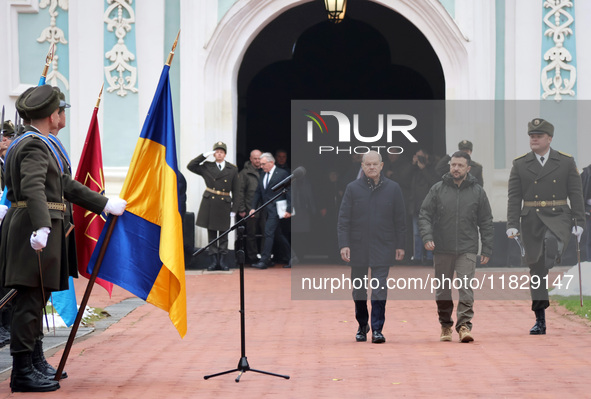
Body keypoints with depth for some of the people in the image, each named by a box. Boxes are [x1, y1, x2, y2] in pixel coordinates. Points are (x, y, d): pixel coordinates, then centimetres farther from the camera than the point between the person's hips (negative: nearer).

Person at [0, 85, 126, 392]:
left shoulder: (38, 144, 21)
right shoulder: (34, 145, -13)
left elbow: (64, 185, 25)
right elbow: (33, 189, -29)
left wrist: (104, 204, 26)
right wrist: (42, 228, -42)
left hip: (35, 229, 11)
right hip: (32, 228, -11)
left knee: (35, 298, 17)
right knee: (29, 300, -8)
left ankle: (36, 362, 26)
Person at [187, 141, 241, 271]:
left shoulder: (232, 169, 5)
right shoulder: (207, 167, 7)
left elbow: (236, 191, 5)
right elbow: (190, 166, 1)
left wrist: (234, 209, -1)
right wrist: (204, 155, -3)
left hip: (224, 205, -1)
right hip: (209, 203, 1)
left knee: (223, 234, 3)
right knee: (211, 233, 4)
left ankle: (223, 261, 10)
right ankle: (213, 261, 8)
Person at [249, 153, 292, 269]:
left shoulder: (282, 174, -6)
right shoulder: (263, 176, 15)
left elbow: (289, 192, -7)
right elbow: (258, 193, 16)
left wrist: (288, 210, -13)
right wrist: (253, 207, 4)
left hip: (276, 209, -8)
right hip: (267, 210, 8)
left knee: (269, 232, -13)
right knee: (277, 234, 12)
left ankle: (264, 260, -13)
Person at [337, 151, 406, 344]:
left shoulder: (393, 188, 1)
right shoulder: (353, 188, 0)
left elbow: (399, 219, 6)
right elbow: (343, 219, -1)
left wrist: (400, 245, 4)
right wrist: (344, 244, -9)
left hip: (382, 247, -1)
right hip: (358, 246, 1)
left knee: (379, 288, -8)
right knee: (358, 288, 10)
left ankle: (377, 329, -5)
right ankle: (362, 325, 26)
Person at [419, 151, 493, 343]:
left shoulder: (477, 192, 5)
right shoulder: (437, 189, 3)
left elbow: (486, 222, 8)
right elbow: (424, 215, 3)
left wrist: (487, 249, 4)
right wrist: (427, 237, -13)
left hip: (467, 250, -1)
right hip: (442, 250, 1)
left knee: (466, 288, -11)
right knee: (443, 289, 8)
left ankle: (464, 325, -11)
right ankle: (445, 325, 21)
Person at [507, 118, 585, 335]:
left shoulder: (566, 162, 4)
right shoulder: (520, 164, 5)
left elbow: (575, 193, 3)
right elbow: (514, 197, 2)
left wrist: (579, 222, -4)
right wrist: (513, 225, -7)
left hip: (559, 216, -1)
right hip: (532, 220, 1)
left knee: (551, 241, -38)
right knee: (536, 268, 3)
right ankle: (540, 320, 10)